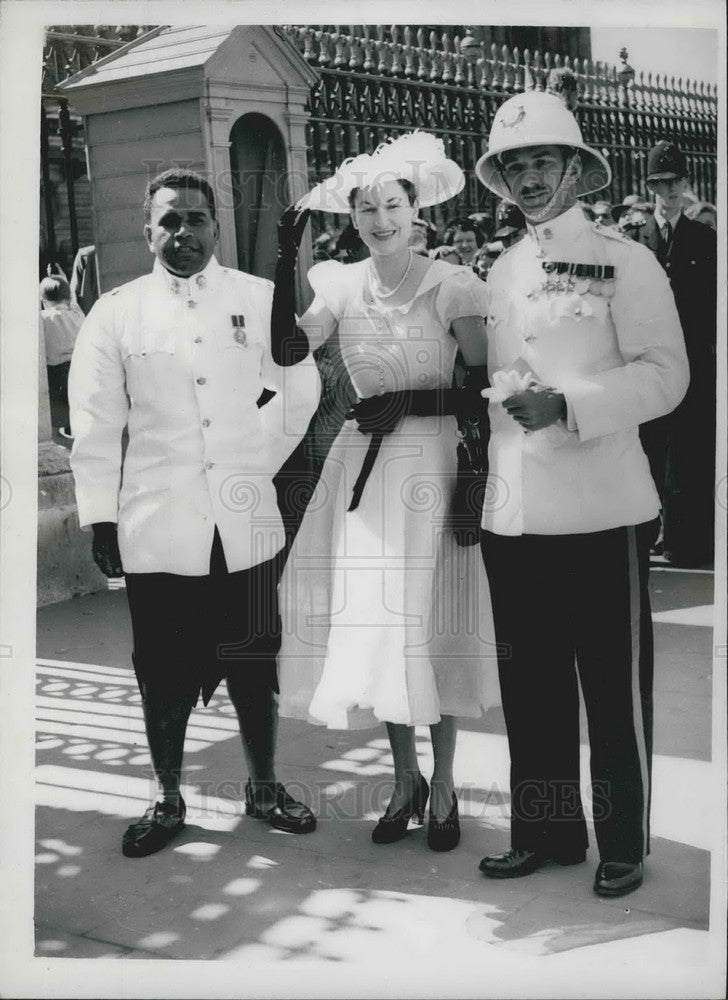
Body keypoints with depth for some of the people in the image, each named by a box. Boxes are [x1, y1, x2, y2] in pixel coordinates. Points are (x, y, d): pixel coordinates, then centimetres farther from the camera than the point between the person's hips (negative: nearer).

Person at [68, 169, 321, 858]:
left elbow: (300, 388, 11)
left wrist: (259, 462, 6)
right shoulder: (115, 314, 1)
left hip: (245, 523, 1)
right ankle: (167, 801, 24)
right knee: (163, 671, 7)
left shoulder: (261, 301, 3)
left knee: (253, 664, 11)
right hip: (157, 529, -1)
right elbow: (96, 426, 1)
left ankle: (264, 788, 29)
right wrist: (100, 519, -2)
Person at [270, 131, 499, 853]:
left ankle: (443, 787, 18)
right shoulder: (340, 285, 5)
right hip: (363, 465, 3)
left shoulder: (453, 285, -4)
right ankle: (405, 779, 25)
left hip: (430, 463, -3)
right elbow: (287, 350, -12)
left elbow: (483, 390, -5)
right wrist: (285, 263, -15)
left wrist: (409, 402, -14)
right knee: (370, 622, 6)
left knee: (428, 622, 1)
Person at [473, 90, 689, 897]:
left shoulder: (623, 260, -2)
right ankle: (544, 833, 27)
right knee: (530, 686, 12)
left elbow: (663, 374, -10)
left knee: (615, 687, 4)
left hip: (600, 512, -5)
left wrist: (568, 404, -21)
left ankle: (622, 845, 19)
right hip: (512, 514, 5)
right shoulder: (500, 272, 14)